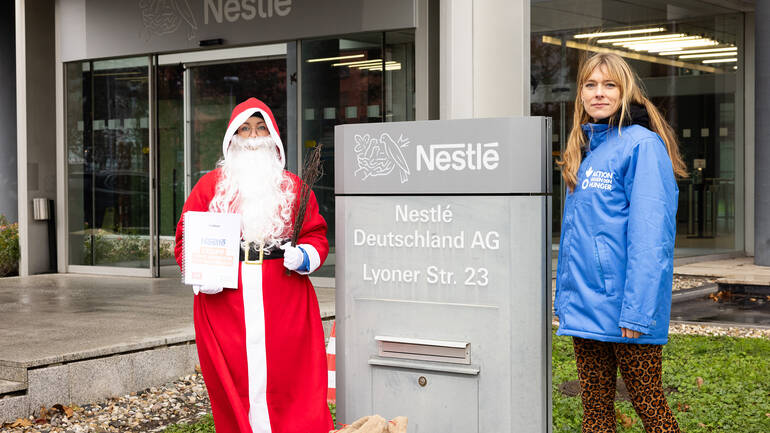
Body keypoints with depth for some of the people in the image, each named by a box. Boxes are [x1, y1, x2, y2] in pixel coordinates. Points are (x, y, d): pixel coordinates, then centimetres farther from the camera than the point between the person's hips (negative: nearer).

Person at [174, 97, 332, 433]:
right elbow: (186, 238, 8)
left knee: (287, 378, -3)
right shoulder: (209, 185, 11)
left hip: (285, 304, 0)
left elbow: (316, 236, 12)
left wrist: (303, 257, -10)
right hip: (224, 300, 0)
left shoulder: (293, 187, 13)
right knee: (234, 385, -1)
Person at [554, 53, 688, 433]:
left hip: (623, 305, -8)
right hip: (585, 305, 8)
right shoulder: (584, 149, 15)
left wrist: (637, 311, -21)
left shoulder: (642, 145, -11)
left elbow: (650, 235, -17)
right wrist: (564, 295, 14)